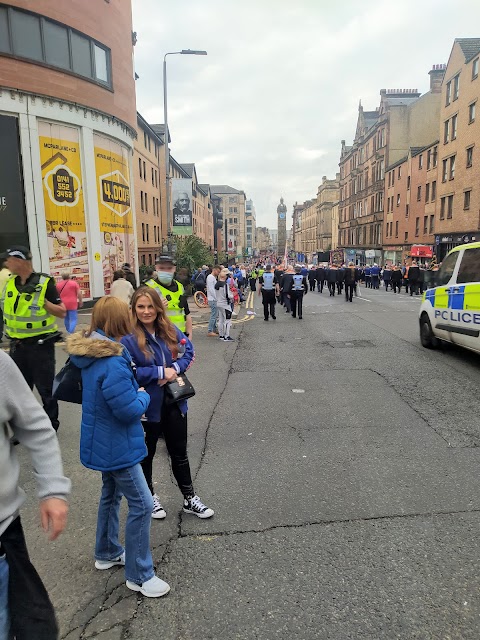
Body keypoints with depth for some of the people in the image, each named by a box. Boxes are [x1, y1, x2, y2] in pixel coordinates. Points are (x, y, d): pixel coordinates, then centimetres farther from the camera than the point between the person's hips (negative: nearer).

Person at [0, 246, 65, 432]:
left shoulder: (44, 283, -14)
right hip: (17, 345, 6)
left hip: (40, 344, -6)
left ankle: (51, 425, 22)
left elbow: (62, 313, -13)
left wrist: (44, 301, -24)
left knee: (45, 388, 5)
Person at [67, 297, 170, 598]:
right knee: (142, 505, 1)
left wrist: (135, 389, 3)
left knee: (111, 494, 26)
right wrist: (144, 395, -9)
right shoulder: (112, 363, -31)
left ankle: (107, 553, 45)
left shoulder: (91, 352, 0)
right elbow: (130, 409, -27)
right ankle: (139, 575, 16)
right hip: (116, 446, -10)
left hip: (103, 441, 10)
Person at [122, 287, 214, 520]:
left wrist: (175, 368, -13)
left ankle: (189, 498, 35)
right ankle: (149, 497, 41)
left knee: (179, 452, 18)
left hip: (174, 401, 4)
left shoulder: (170, 331, -2)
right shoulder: (128, 338, -16)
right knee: (146, 454, 17)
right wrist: (160, 372, -20)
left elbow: (189, 351, 4)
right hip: (147, 405, -4)